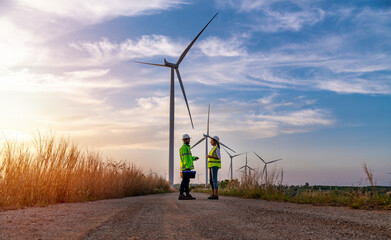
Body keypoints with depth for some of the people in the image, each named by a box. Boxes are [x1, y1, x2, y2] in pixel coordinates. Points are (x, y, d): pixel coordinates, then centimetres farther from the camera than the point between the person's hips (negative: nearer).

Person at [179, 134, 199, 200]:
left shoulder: (186, 147, 22)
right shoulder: (184, 147, -10)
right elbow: (184, 158, -18)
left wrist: (194, 158, 13)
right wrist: (187, 166, -23)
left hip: (187, 167, 10)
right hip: (186, 167, -10)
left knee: (187, 181, 9)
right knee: (185, 181, -10)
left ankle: (187, 195, 12)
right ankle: (181, 195, -9)